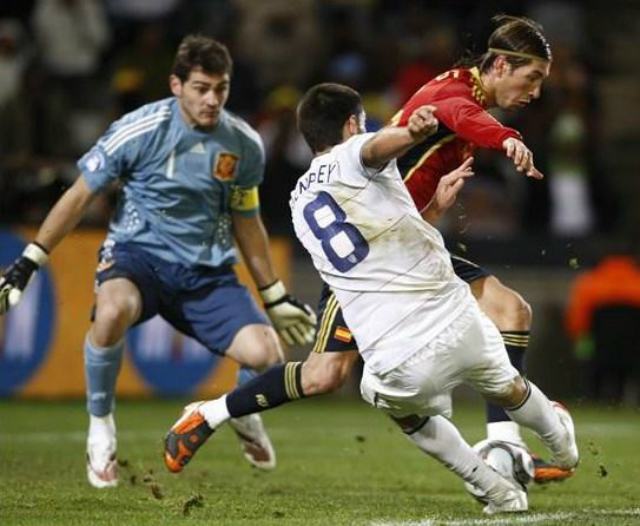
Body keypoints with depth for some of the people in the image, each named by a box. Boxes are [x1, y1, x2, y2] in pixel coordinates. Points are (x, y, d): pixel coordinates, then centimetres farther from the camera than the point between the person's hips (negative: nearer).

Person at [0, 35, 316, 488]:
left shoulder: (245, 144, -1)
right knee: (112, 312, -39)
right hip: (138, 253, -3)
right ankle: (100, 429, -13)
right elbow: (80, 197, -4)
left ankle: (244, 412, 22)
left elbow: (247, 223, 14)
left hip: (208, 271, 3)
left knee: (264, 355, -18)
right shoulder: (139, 131, -13)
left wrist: (276, 298, 19)